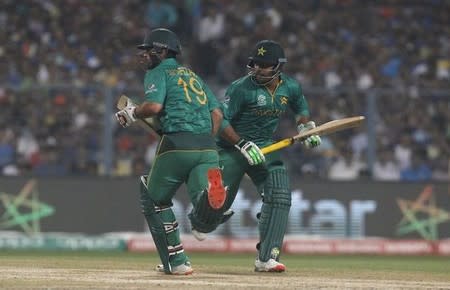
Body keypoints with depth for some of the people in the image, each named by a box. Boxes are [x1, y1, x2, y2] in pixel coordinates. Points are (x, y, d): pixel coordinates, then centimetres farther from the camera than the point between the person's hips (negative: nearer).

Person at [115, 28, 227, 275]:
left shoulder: (158, 73, 7)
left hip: (177, 144, -5)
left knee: (155, 199, 17)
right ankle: (209, 190, -43)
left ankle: (176, 261, 11)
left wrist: (131, 114, 6)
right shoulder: (192, 75, 29)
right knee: (204, 213, -8)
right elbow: (217, 113, 21)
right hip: (207, 148, 5)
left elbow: (154, 106, -12)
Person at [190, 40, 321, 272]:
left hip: (265, 148, 4)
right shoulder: (241, 88, -17)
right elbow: (221, 121, -18)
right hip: (231, 147, -4)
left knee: (280, 197, -15)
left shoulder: (291, 88, -1)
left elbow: (301, 107, 22)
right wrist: (243, 145, -26)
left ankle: (266, 258, -14)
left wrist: (305, 127, 3)